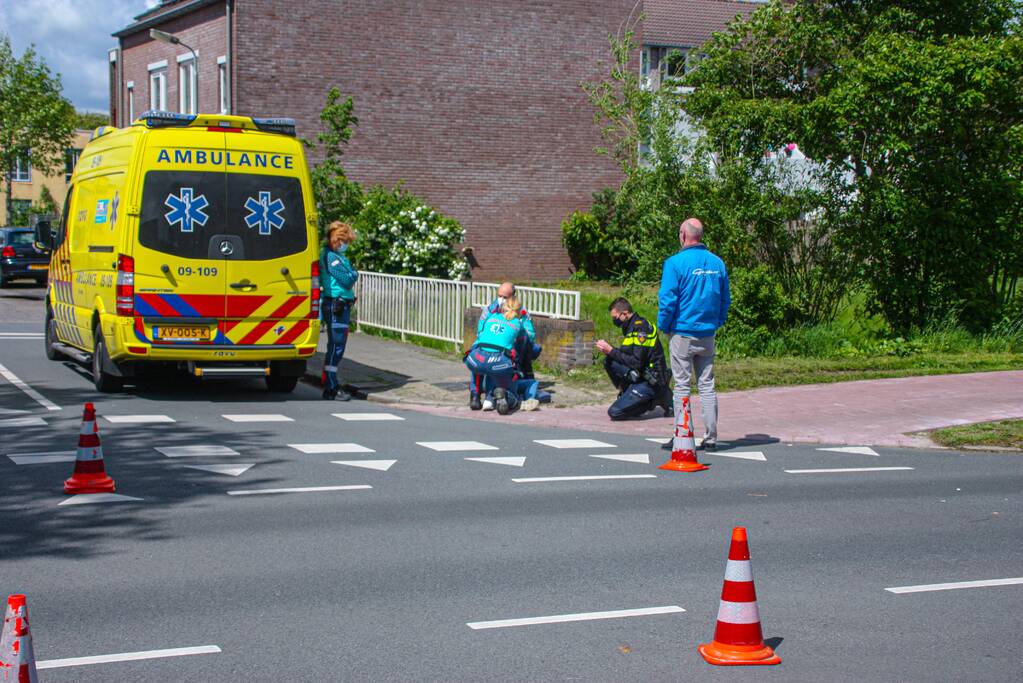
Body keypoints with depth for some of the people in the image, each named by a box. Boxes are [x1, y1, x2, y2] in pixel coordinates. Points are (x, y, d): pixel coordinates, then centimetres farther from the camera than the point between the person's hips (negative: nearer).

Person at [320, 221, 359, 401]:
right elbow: (347, 280, -19)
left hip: (340, 306, 11)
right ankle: (330, 389, -6)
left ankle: (332, 384, 24)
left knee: (336, 346, 16)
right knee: (336, 346, -8)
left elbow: (347, 281, 19)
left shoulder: (337, 256, 18)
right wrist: (354, 273, -2)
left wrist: (351, 274, 0)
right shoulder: (331, 257, -14)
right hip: (335, 305, -11)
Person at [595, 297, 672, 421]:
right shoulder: (632, 326, 12)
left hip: (651, 381, -9)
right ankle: (626, 393, 6)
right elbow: (627, 356, 17)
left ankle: (654, 400, -2)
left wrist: (611, 351, -15)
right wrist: (608, 351, 1)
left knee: (615, 412, -16)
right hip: (641, 376, 9)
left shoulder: (641, 327, -17)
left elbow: (636, 363, -21)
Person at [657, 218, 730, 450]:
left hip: (682, 333, -4)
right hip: (708, 335, 4)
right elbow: (725, 300, 11)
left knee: (682, 386, 2)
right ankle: (710, 438, 10)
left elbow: (667, 299, -12)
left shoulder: (676, 263, -12)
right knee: (707, 386, 9)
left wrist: (664, 326, 1)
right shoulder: (717, 263, 5)